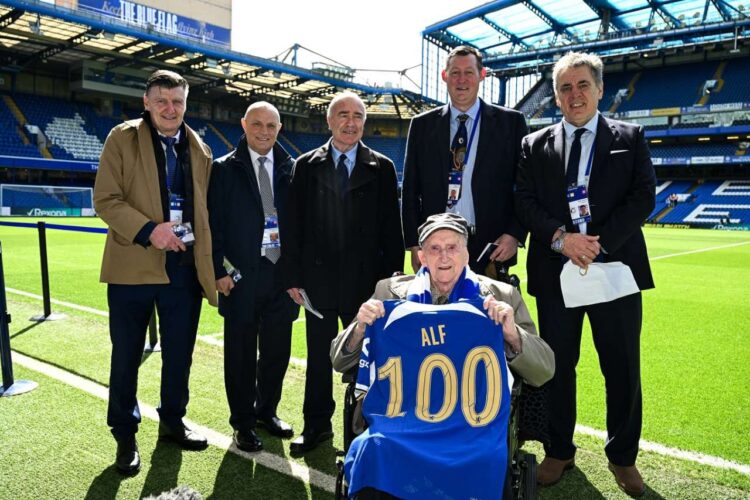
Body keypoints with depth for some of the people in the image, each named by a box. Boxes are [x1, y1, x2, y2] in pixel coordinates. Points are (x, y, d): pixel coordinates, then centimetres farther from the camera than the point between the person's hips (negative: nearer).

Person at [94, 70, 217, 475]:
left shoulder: (199, 149, 11)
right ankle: (125, 435, 25)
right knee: (127, 355, 7)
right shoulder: (123, 138, 0)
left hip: (184, 267, 3)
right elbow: (105, 199, -7)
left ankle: (172, 423, 33)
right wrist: (148, 230, -20)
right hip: (133, 265, -3)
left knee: (179, 353, 13)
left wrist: (208, 260, 8)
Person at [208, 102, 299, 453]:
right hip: (241, 276, -2)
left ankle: (267, 410, 33)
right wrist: (218, 270, -8)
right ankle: (243, 421, 24)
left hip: (281, 273, 3)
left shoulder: (291, 169, 7)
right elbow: (213, 223, -2)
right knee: (241, 352, 7)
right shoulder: (224, 169, 1)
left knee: (277, 349, 12)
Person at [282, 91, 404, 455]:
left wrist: (392, 277, -4)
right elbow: (292, 225, 3)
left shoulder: (382, 168, 3)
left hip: (365, 280, -1)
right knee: (318, 357, 12)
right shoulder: (306, 165, 5)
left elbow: (391, 227, 2)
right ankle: (316, 425, 27)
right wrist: (292, 276, -2)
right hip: (318, 278, 1)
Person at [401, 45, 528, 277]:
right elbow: (411, 189, 7)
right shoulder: (422, 125, 8)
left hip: (492, 248, -1)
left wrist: (515, 234, -7)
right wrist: (414, 244, 2)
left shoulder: (511, 122, 4)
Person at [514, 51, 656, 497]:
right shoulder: (535, 145, 9)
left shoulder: (630, 138, 7)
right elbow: (525, 201, 1)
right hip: (555, 272, 1)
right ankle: (560, 451, 28)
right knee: (558, 366, 10)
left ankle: (623, 456, 29)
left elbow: (644, 196, -2)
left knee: (623, 369, 8)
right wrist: (560, 237, -15)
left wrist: (599, 242, -14)